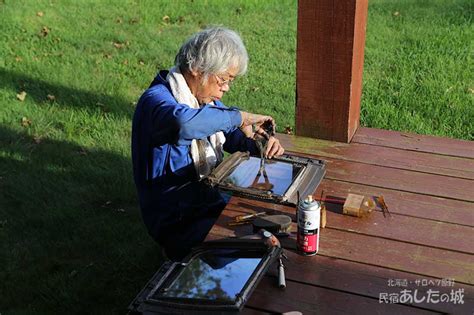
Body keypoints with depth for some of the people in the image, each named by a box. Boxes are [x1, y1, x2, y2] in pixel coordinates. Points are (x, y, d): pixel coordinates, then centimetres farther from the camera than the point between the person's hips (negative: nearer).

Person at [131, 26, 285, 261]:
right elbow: (183, 122, -44)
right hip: (176, 221, -8)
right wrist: (239, 117, -31)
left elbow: (234, 136, 22)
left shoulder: (206, 99, 10)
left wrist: (263, 143, -1)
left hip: (213, 200, 9)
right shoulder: (157, 99, -19)